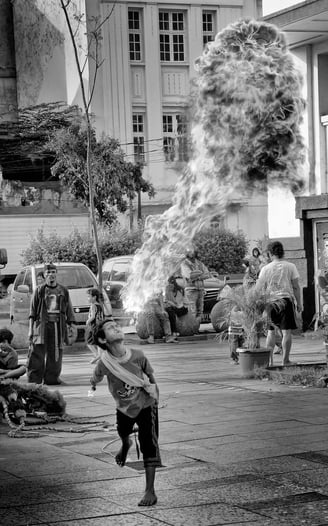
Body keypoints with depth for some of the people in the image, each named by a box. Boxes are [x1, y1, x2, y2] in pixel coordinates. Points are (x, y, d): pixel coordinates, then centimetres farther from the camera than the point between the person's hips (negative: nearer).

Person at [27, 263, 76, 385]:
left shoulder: (63, 291, 11)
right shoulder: (39, 291, 6)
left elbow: (69, 310, 14)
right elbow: (32, 311, 5)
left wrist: (71, 324, 6)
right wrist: (30, 329, -2)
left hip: (58, 325, 2)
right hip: (42, 324, -2)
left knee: (55, 354, 2)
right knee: (37, 353, -9)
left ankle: (51, 378, 9)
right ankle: (34, 380, -8)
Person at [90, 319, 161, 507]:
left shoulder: (137, 355, -23)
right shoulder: (104, 364, -25)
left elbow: (150, 374, -3)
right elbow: (95, 378, -1)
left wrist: (154, 393, 3)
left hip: (146, 405, -2)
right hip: (124, 407, 2)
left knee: (149, 447, -8)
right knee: (123, 433, 26)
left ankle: (150, 492, -3)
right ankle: (126, 444, 65)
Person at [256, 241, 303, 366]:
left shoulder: (266, 269, 0)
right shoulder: (290, 266, -1)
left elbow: (259, 288, 2)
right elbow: (296, 287, -1)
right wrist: (299, 303, 6)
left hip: (270, 301, 1)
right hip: (286, 300, -1)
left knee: (271, 332, 11)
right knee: (286, 331, 2)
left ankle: (269, 359, 7)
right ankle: (285, 360, 2)